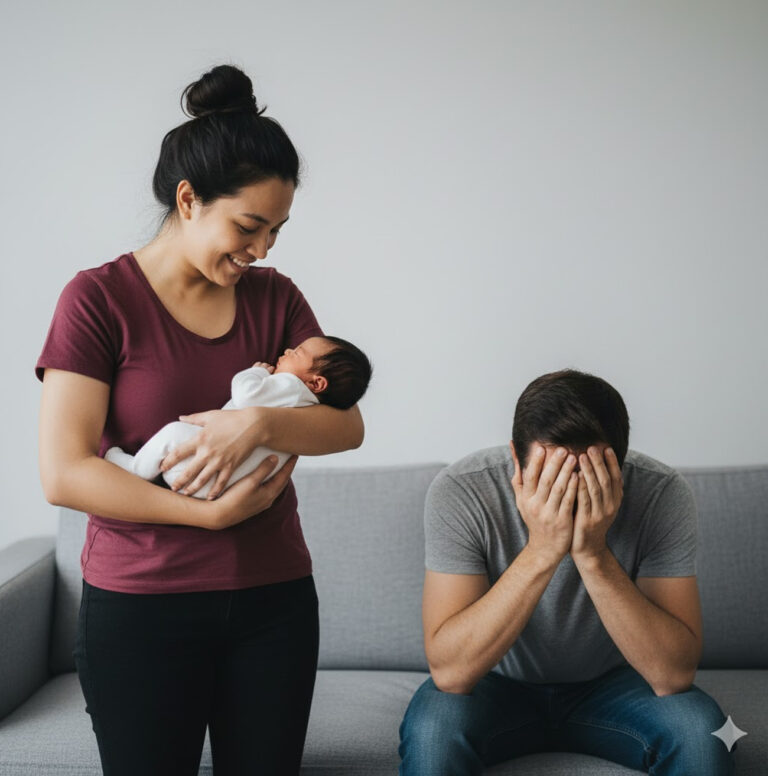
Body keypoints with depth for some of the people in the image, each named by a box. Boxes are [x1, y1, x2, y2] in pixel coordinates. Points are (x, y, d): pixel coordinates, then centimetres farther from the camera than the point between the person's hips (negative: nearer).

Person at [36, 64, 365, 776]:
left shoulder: (275, 297, 6)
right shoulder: (100, 298, -8)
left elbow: (347, 424, -1)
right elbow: (63, 474, -14)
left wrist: (260, 423, -21)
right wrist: (212, 513, -17)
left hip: (272, 599, 4)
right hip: (140, 604, -3)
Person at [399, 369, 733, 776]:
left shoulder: (663, 494, -23)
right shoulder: (459, 493, -26)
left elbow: (674, 674, -27)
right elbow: (449, 671, -32)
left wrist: (593, 555, -39)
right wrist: (540, 552, -41)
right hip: (499, 684, -2)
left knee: (698, 728, -26)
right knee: (432, 725, -33)